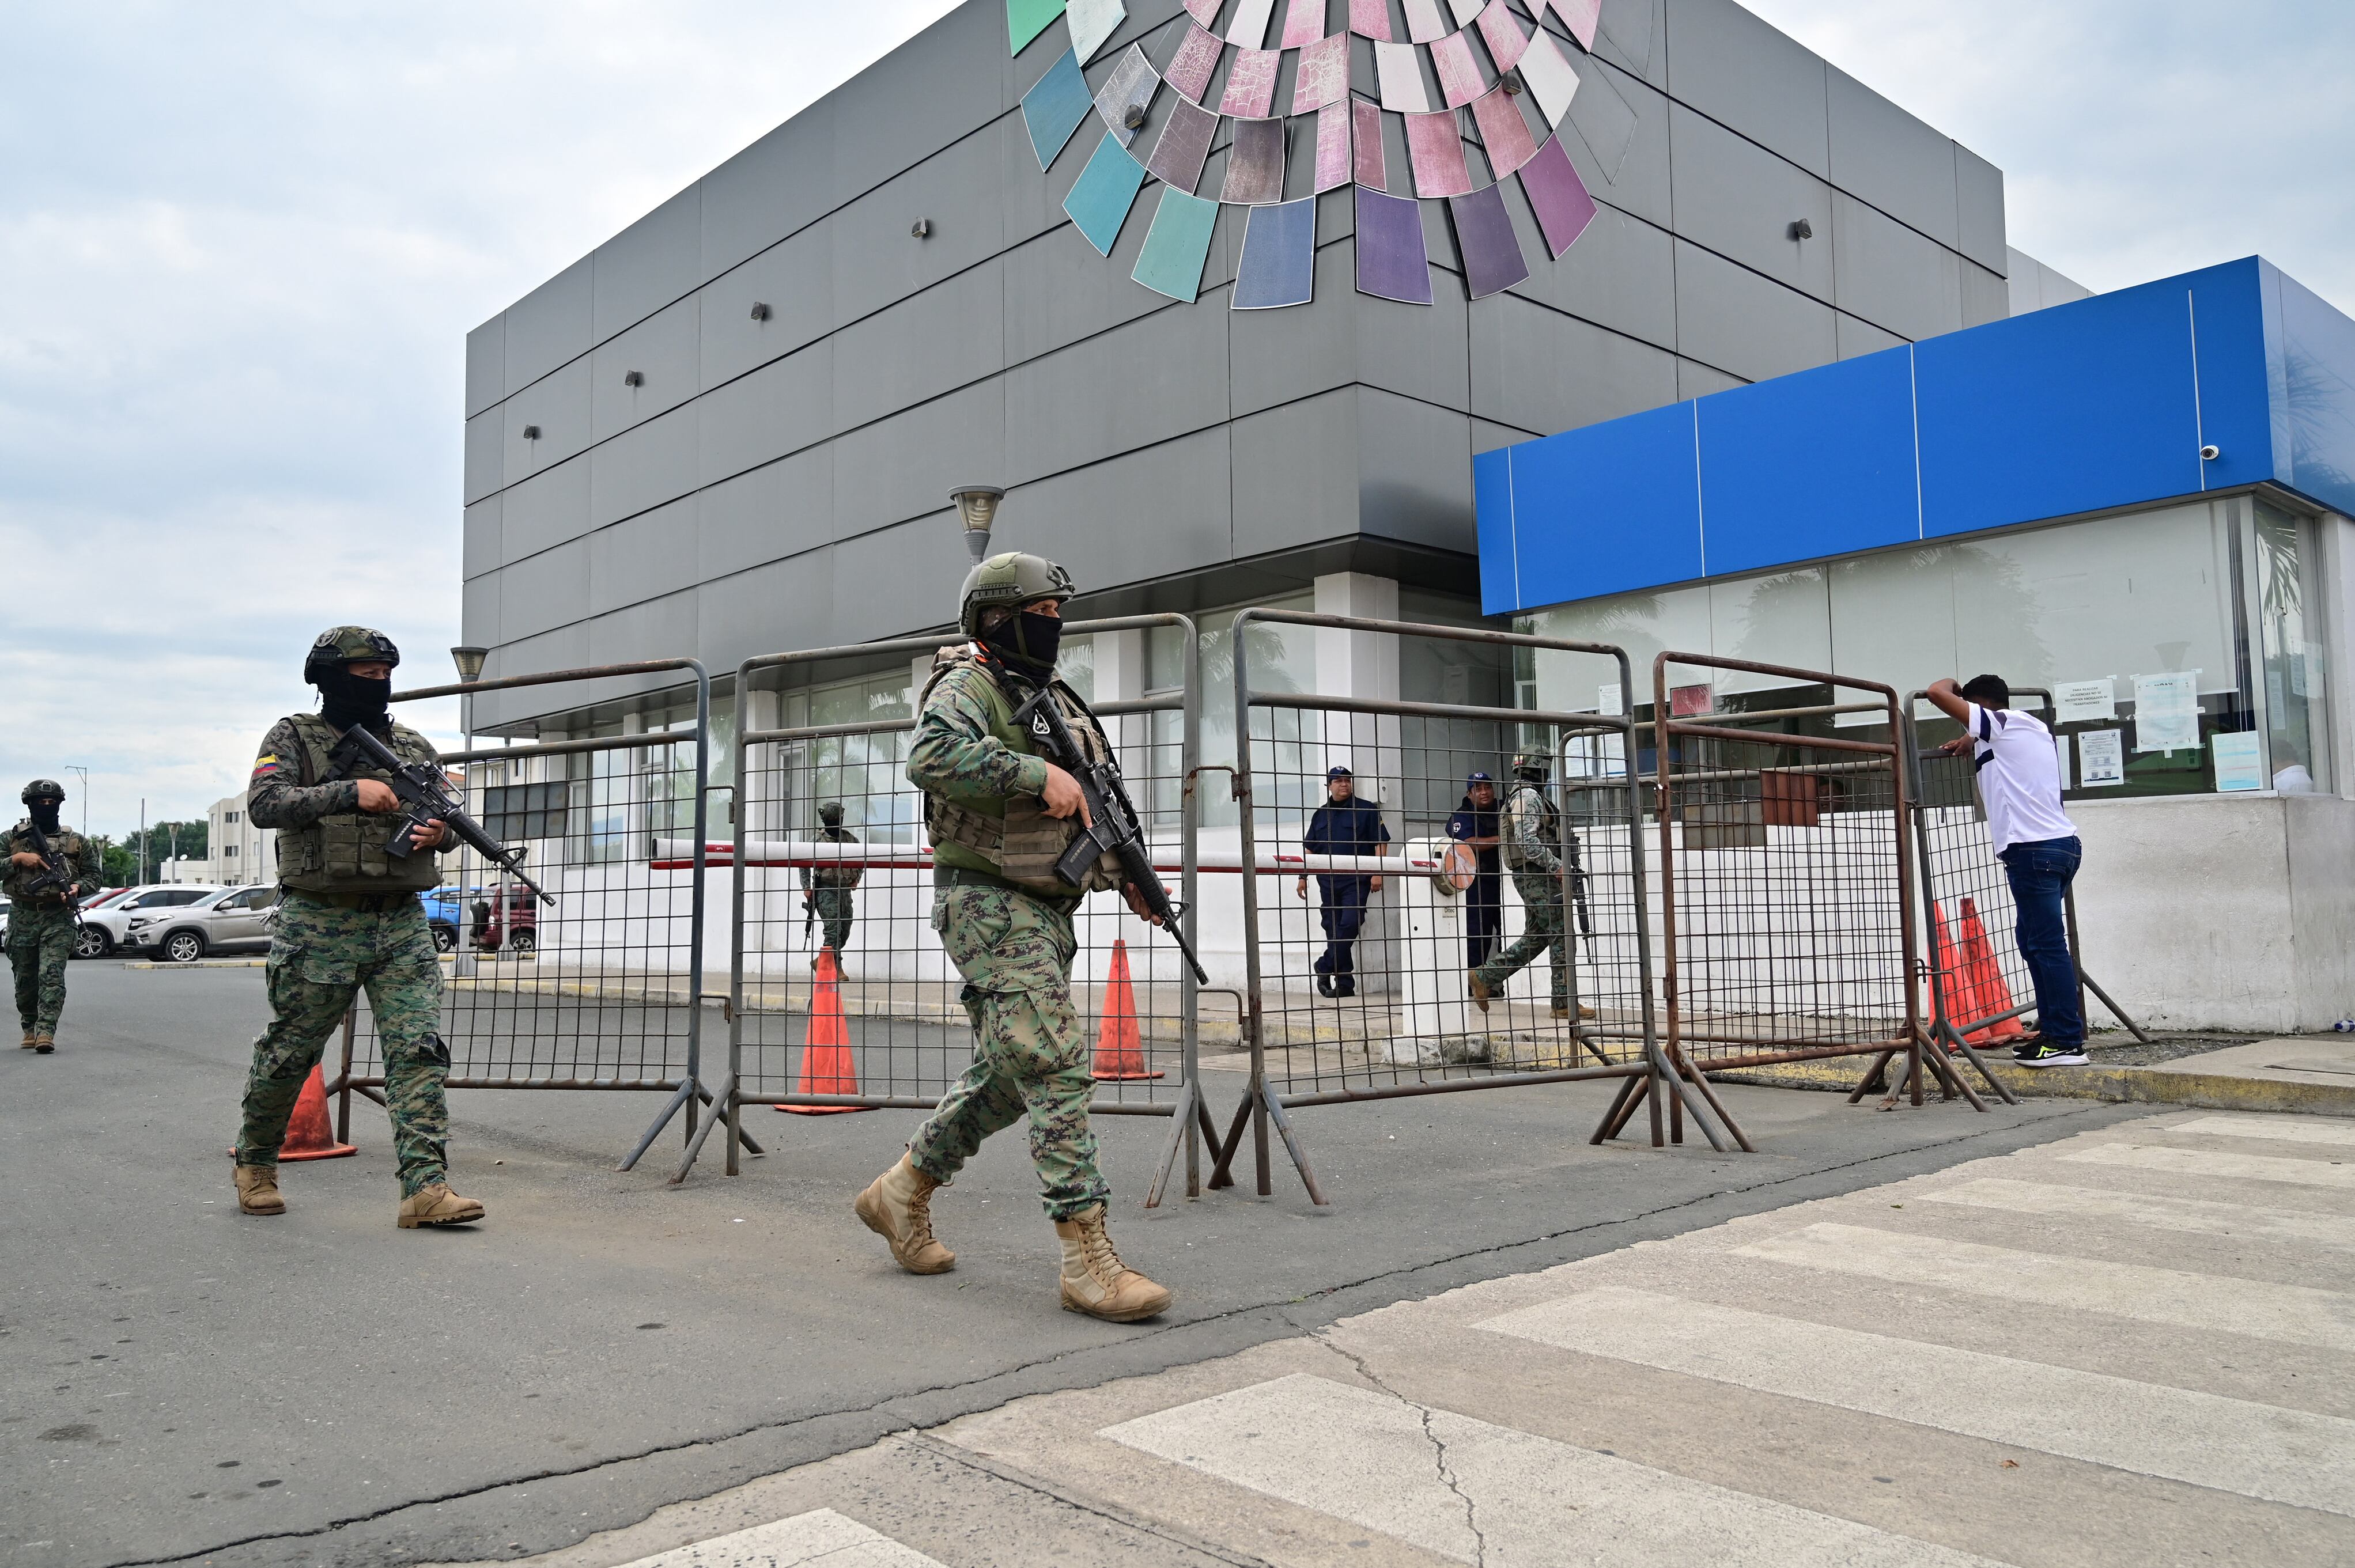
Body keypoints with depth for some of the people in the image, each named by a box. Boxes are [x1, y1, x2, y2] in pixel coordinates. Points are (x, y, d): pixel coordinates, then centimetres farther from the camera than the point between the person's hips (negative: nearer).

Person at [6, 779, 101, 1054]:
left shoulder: (76, 842, 8)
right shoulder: (12, 839, 8)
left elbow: (95, 875, 11)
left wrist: (77, 887, -8)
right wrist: (17, 859, -13)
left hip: (58, 917, -2)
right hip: (22, 917, 2)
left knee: (52, 975, -14)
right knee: (25, 979, 9)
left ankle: (46, 1031, -19)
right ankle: (30, 1028, 25)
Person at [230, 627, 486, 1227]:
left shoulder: (414, 747, 14)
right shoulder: (293, 738, 3)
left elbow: (446, 813, 21)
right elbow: (264, 803, -12)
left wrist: (442, 831, -3)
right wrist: (350, 792, -20)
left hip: (402, 925, 3)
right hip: (320, 926, -3)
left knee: (420, 1049, -8)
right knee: (289, 1053, 9)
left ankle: (426, 1186, -11)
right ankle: (255, 1162, 32)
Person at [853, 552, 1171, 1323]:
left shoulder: (1055, 697, 21)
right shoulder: (967, 685, -7)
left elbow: (1093, 803, 29)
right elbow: (931, 754, -28)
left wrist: (1128, 872, 18)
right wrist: (1038, 773, -28)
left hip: (1045, 910, 9)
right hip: (990, 905, -9)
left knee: (1006, 1075, 14)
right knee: (1056, 1067, -15)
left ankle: (903, 1192, 30)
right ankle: (1088, 1260, -12)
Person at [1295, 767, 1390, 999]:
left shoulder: (1367, 810, 3)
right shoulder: (1321, 815, 16)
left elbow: (1380, 843, -2)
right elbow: (1310, 849, 18)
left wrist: (1377, 874, -11)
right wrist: (1303, 878, 11)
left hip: (1357, 879, -4)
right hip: (1327, 880, 4)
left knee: (1349, 925, -16)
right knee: (1333, 930, 2)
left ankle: (1325, 967, 0)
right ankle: (1344, 983, 7)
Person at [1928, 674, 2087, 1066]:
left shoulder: (1998, 723, -3)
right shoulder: (2035, 727, 21)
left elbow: (1936, 692, -6)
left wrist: (1952, 685, 13)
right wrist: (1972, 741, 35)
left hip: (2033, 849, -9)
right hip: (2061, 843, 9)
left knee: (2047, 943, -8)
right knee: (2032, 938, 16)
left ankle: (2068, 1042, -7)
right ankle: (2051, 1028, 19)